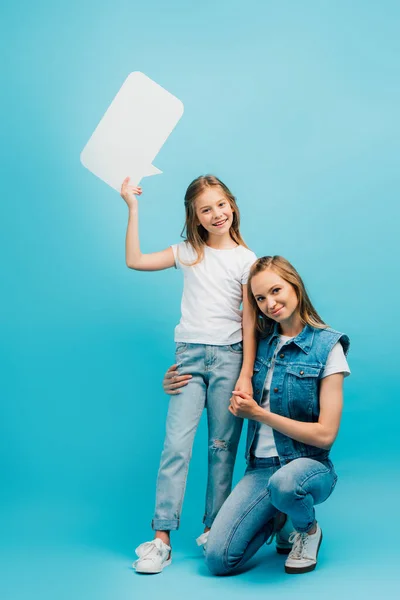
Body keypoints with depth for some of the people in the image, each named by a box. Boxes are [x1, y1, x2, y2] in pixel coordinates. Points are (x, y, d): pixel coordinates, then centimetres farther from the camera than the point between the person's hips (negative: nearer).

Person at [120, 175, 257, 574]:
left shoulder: (246, 259, 4)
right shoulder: (188, 252, 11)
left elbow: (250, 322, 1)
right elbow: (134, 261, 4)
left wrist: (246, 375, -6)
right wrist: (133, 208, 4)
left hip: (229, 356, -1)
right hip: (189, 355, 1)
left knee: (223, 447, 3)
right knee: (176, 444, -9)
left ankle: (212, 529, 15)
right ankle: (161, 538, -7)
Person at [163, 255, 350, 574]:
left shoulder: (327, 346, -9)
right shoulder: (263, 341, 5)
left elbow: (325, 434, -12)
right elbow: (241, 398, 19)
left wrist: (260, 414, -15)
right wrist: (179, 387, 3)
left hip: (309, 464, -4)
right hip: (260, 468, 4)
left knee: (283, 483, -40)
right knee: (218, 559, -14)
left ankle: (308, 529, -3)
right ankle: (279, 518, 17)